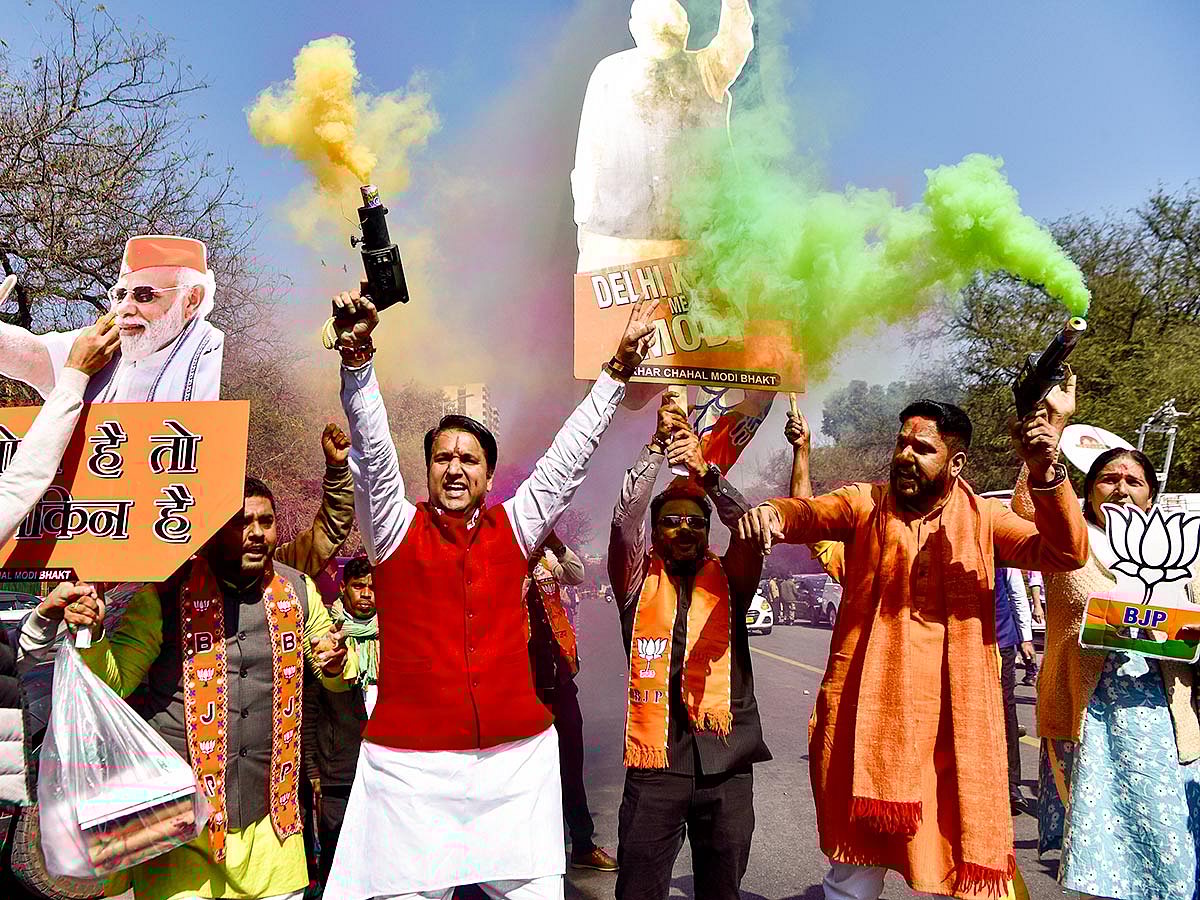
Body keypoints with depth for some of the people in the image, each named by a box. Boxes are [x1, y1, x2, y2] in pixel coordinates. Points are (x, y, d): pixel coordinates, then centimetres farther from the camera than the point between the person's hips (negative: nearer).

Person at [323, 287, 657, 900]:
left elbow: (568, 455, 10)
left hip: (518, 758, 2)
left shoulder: (513, 528, 10)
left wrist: (618, 369, 9)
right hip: (412, 764, -2)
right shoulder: (397, 527, 4)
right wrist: (357, 353, -21)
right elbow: (372, 446, -8)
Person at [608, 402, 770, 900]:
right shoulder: (638, 580, 7)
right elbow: (625, 517, -8)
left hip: (726, 760, 2)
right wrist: (657, 446, -16)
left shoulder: (729, 579, 11)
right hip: (655, 758, -1)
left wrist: (707, 474, -21)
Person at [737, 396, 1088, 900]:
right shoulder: (865, 505, 4)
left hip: (954, 721, 1)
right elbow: (811, 513, -13)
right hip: (867, 716, 0)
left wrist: (1045, 474, -22)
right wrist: (773, 513, -37)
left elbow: (1066, 553, -5)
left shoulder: (983, 519, 5)